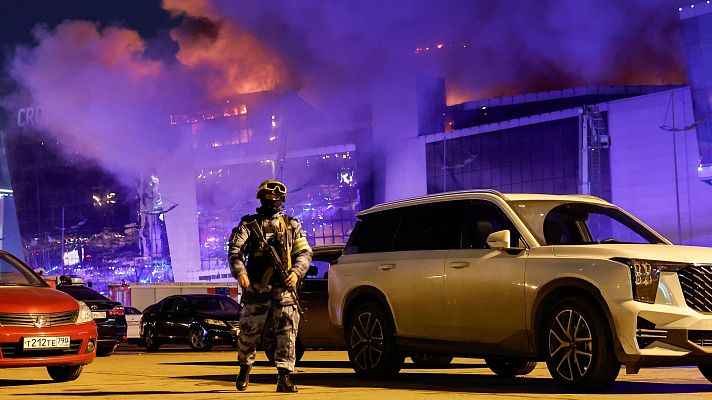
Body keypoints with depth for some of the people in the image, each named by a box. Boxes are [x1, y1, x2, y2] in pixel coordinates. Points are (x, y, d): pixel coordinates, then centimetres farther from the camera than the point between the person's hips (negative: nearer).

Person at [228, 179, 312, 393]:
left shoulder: (292, 225, 15)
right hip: (256, 287, -1)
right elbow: (235, 250, -3)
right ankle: (245, 368, 30)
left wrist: (296, 271, -8)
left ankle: (284, 377, -7)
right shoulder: (249, 224, 8)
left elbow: (305, 252, 11)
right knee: (249, 331, 5)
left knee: (288, 331, -8)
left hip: (284, 287, 1)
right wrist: (240, 272, -21)